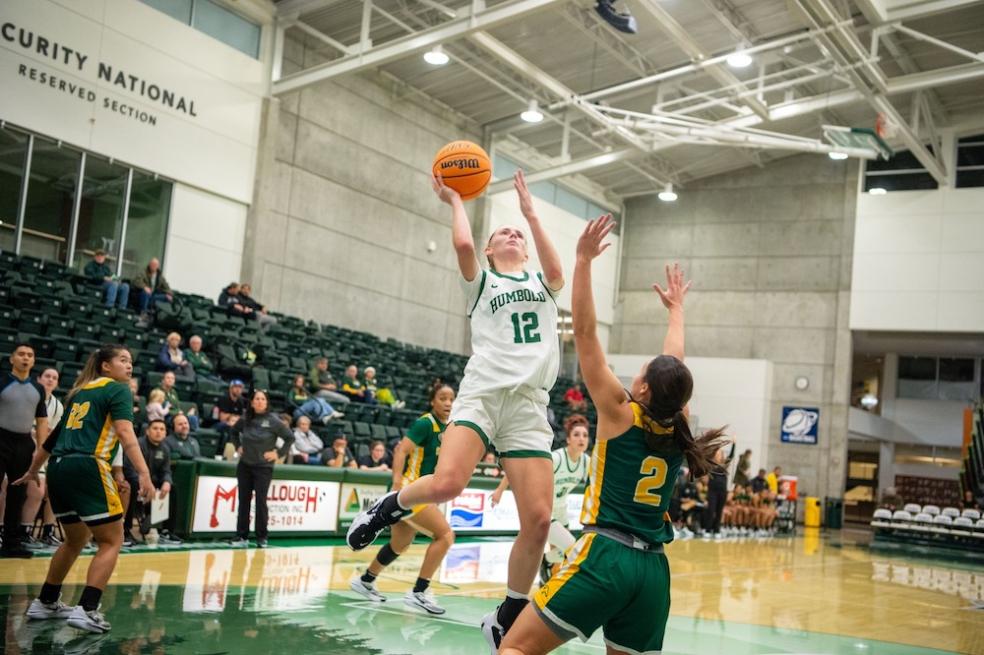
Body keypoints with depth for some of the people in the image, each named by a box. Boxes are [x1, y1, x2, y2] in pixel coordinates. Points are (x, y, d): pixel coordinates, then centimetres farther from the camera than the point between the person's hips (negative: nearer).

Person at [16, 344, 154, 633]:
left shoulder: (79, 392, 22)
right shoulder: (117, 389, 1)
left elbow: (55, 436, 28)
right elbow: (125, 432, -15)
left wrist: (33, 471, 40)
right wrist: (143, 472, -24)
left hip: (59, 468, 8)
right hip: (87, 468, -8)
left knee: (76, 539, 24)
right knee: (111, 542, 0)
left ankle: (45, 603, 32)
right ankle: (86, 610, -10)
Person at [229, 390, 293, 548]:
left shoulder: (273, 421, -8)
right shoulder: (245, 420, 2)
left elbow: (290, 437, -6)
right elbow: (233, 431, 22)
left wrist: (279, 453, -8)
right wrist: (238, 446, 10)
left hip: (263, 467, -3)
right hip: (244, 465, 3)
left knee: (261, 501, -2)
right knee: (243, 500, 7)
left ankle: (261, 537, 7)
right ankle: (241, 536, 14)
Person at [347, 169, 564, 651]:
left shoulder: (543, 284, 22)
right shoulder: (482, 282, 16)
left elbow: (557, 272, -2)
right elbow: (463, 244, -4)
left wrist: (530, 211, 2)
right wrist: (455, 200, 12)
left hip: (529, 407, 2)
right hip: (482, 394, -2)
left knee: (538, 519, -9)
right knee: (445, 483, -29)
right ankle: (389, 505, 6)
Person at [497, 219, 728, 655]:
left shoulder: (620, 414, -4)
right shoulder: (677, 427, 8)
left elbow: (585, 332, -6)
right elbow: (674, 366, 26)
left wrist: (584, 260, -5)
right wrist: (676, 309, 42)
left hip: (604, 557, -6)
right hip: (653, 569, 6)